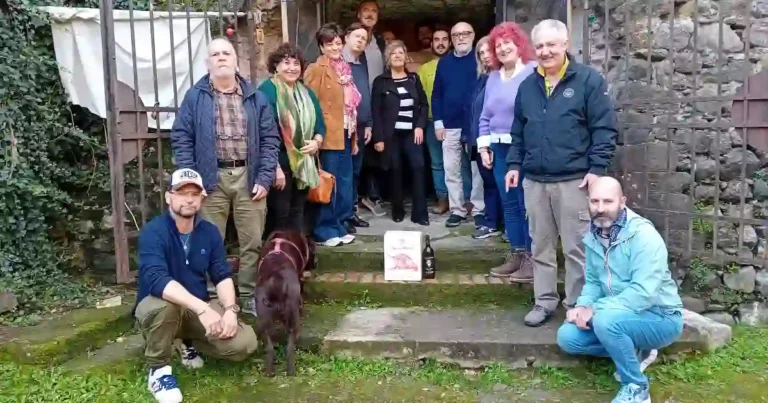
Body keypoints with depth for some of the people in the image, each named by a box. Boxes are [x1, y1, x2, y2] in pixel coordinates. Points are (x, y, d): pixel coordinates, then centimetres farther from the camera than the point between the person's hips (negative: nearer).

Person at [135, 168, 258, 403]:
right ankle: (158, 368, -13)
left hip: (198, 309, 5)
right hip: (159, 308, -4)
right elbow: (157, 280, -34)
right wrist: (202, 308, -43)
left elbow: (223, 276, -2)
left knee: (245, 343, -17)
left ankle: (191, 344, 14)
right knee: (163, 304, -41)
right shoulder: (153, 231, -19)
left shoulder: (210, 232, 0)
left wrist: (230, 310, -22)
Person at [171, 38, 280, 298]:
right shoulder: (195, 97, 4)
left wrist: (264, 178, -3)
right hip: (211, 178, -1)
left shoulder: (256, 97, 9)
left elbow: (270, 139, 7)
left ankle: (249, 294, 21)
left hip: (248, 177, 2)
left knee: (253, 242, 7)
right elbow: (181, 139, 1)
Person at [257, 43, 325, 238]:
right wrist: (275, 167, -22)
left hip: (304, 164, 8)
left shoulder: (306, 92, 13)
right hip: (279, 164, -7)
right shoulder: (267, 90, -13)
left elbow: (320, 123, 18)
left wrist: (316, 141, -5)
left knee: (297, 213, 16)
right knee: (279, 215, -1)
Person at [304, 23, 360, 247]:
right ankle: (324, 231, 8)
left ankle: (339, 227, 23)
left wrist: (354, 137, 14)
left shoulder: (344, 68, 15)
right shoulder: (316, 70, -7)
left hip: (345, 135, 7)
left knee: (345, 185, 12)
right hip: (328, 136, -7)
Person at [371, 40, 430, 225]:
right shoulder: (381, 81, 2)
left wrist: (420, 126, -3)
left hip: (412, 132, 2)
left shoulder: (414, 79, 12)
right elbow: (376, 111, -2)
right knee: (395, 171, 2)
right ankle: (398, 211, 15)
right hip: (391, 134, -2)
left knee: (418, 167, -8)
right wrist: (378, 137, -9)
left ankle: (419, 212, -3)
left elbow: (424, 104, 12)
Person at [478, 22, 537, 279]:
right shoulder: (493, 77, 16)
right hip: (499, 149, 7)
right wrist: (484, 147, 11)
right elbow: (485, 116, 19)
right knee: (509, 204, 11)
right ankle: (516, 256, 20)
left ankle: (531, 258, 5)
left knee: (527, 204, -3)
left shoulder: (533, 72, -9)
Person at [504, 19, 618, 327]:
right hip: (535, 181, 5)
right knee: (540, 247, 12)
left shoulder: (589, 80, -4)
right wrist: (514, 164, 9)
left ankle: (577, 305, 15)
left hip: (574, 181, -5)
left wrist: (597, 168, -13)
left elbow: (604, 128, -7)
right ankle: (544, 301, 24)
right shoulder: (527, 86, 12)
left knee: (576, 248, 1)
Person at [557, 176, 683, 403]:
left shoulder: (643, 235, -23)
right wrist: (582, 306, -11)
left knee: (606, 321, -35)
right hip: (621, 316, 8)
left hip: (660, 318, -7)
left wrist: (594, 309, -29)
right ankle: (635, 351, 8)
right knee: (567, 337, -7)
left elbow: (643, 293, -31)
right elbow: (593, 281, 10)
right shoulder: (593, 236, 1)